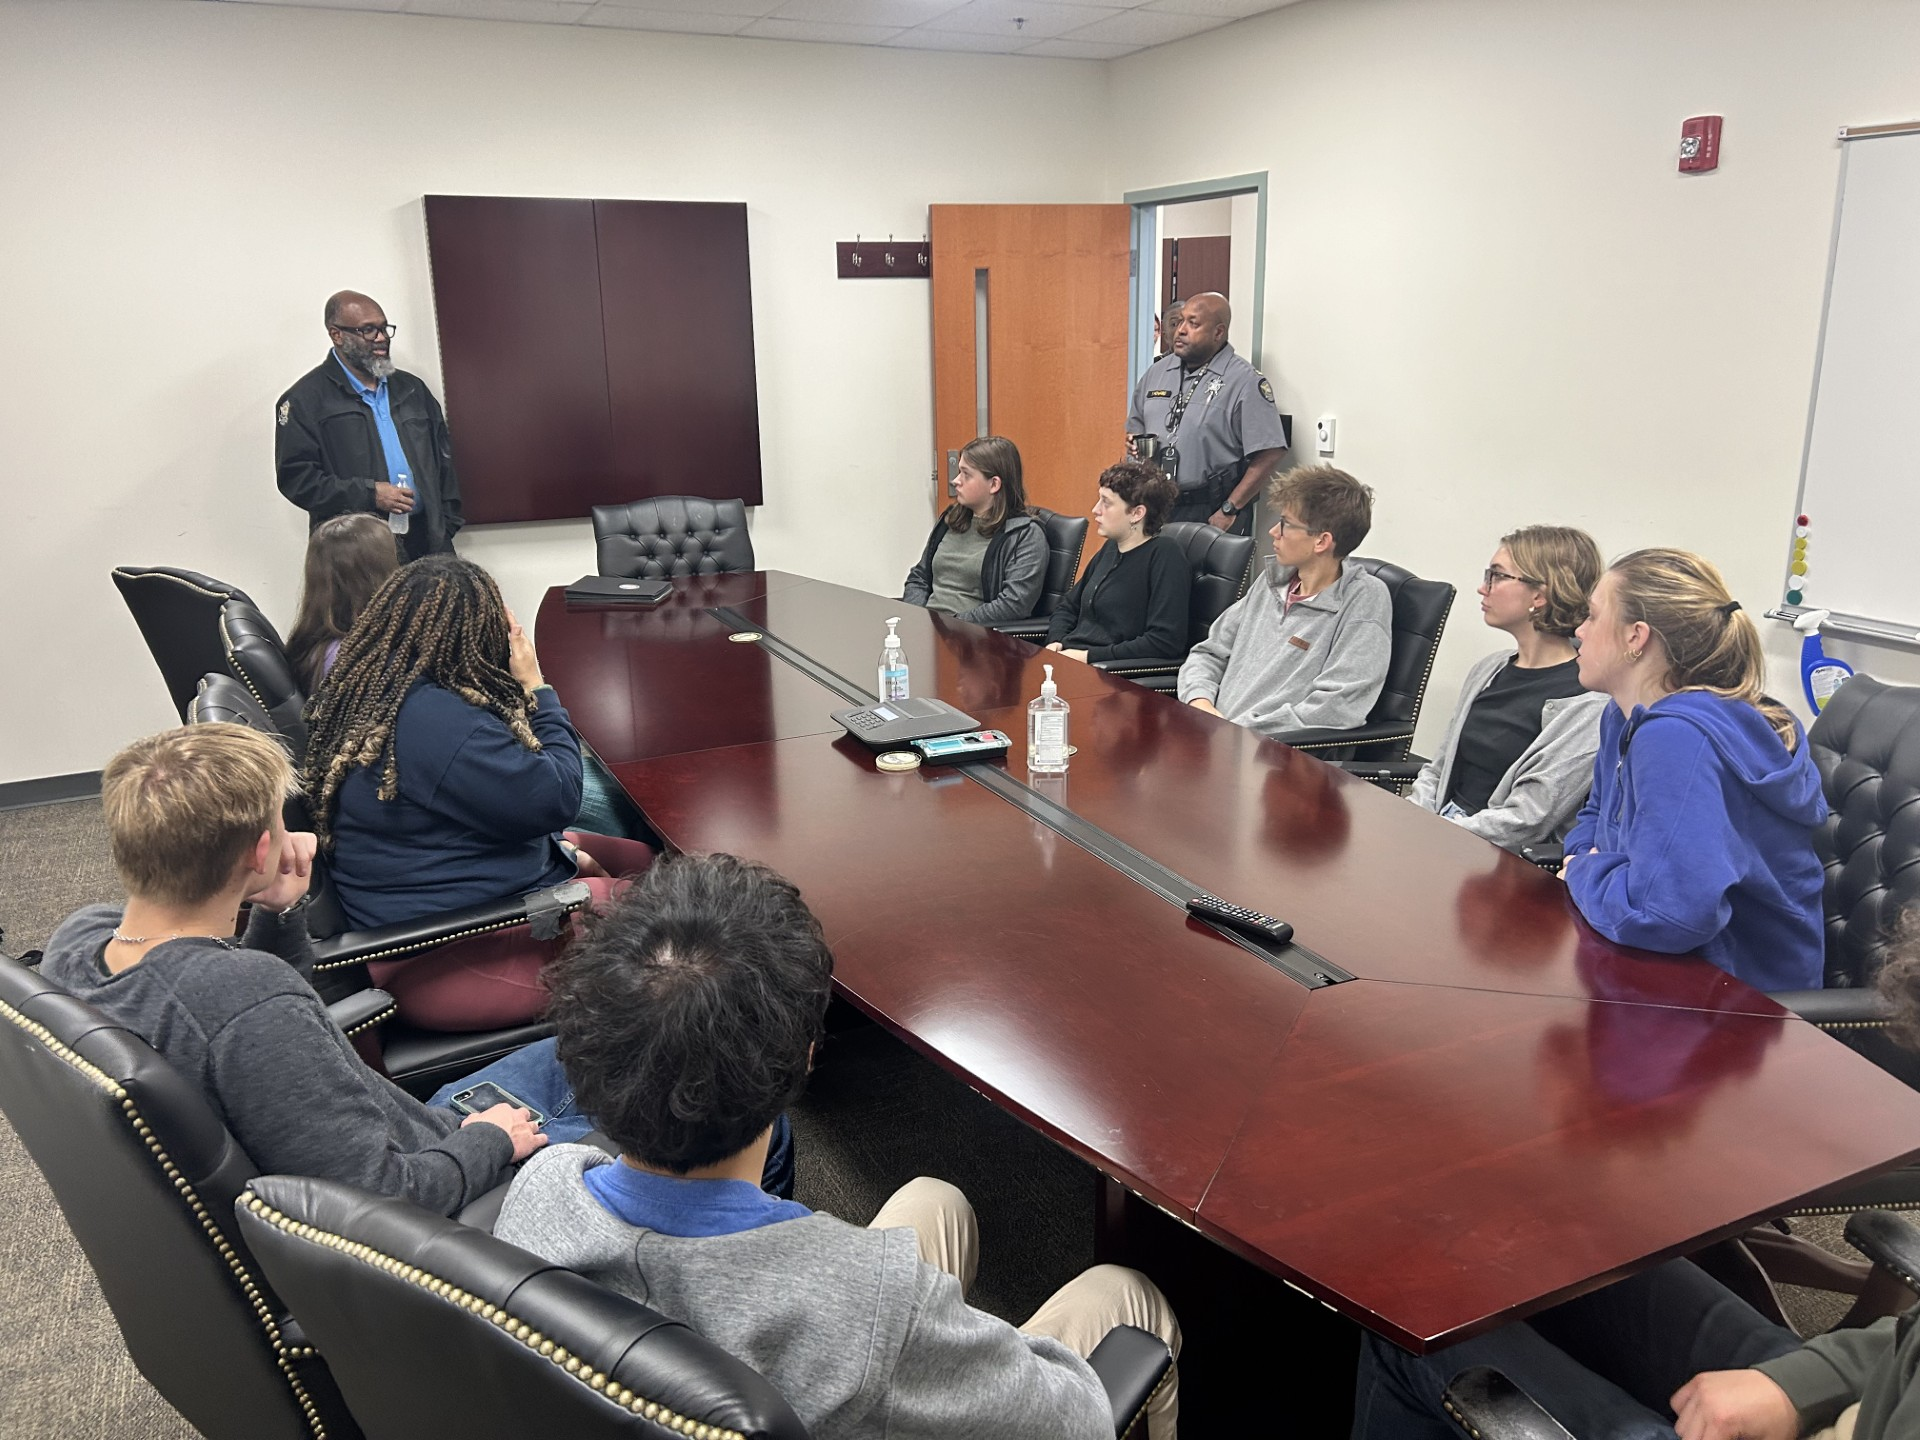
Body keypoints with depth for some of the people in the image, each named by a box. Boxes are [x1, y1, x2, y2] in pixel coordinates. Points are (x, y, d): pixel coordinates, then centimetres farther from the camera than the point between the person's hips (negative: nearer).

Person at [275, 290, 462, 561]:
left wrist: (447, 524, 8)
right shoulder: (306, 398, 1)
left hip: (426, 541, 4)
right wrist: (369, 494, -13)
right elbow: (295, 476, -5)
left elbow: (443, 460, 19)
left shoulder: (411, 389, 18)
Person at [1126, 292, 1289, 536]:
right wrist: (1136, 441, 0)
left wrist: (1229, 510, -15)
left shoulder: (1245, 381, -9)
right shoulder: (1157, 372, 12)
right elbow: (1135, 426, 24)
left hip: (1211, 515, -5)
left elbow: (1270, 453, -14)